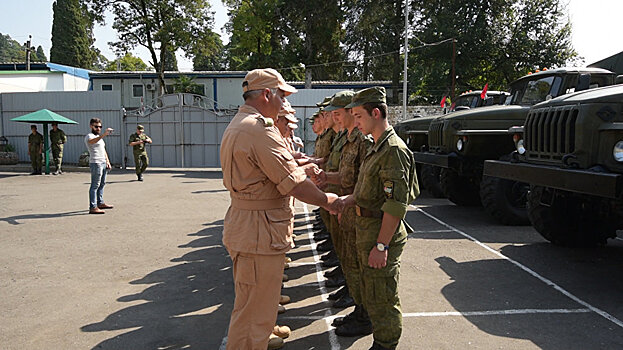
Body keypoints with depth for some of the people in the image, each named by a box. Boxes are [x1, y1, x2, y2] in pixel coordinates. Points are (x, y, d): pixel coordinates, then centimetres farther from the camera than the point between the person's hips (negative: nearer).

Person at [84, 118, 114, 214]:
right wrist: (104, 134, -47)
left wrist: (107, 161, 17)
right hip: (96, 163, -9)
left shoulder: (99, 137, 22)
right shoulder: (89, 136, -7)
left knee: (102, 184, 13)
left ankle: (100, 203, 21)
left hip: (103, 163, 9)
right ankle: (93, 207, -11)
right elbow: (92, 141, -33)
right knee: (95, 185, -10)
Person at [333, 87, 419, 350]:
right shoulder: (377, 147, 14)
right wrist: (347, 200, 6)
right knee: (370, 295, 22)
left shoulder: (394, 150, -20)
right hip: (366, 229, 11)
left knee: (382, 299, 1)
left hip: (381, 232, -11)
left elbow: (396, 205, -24)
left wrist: (381, 245, -25)